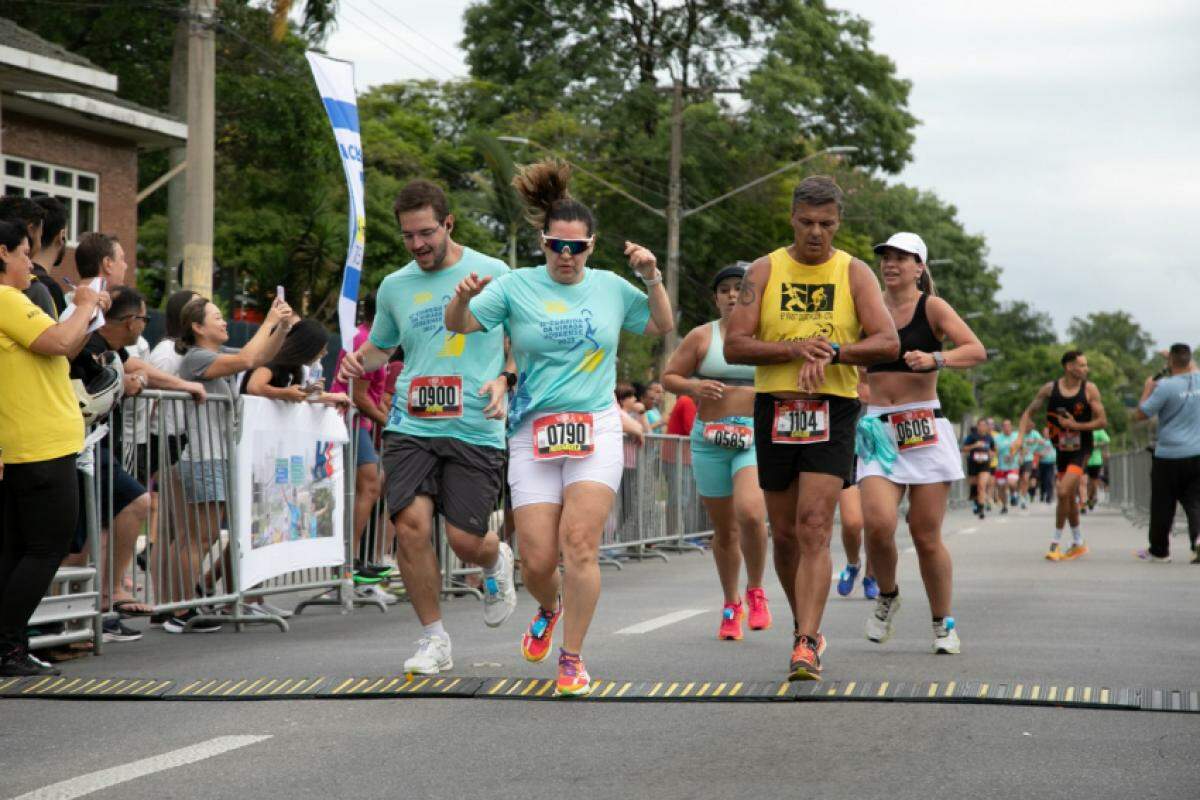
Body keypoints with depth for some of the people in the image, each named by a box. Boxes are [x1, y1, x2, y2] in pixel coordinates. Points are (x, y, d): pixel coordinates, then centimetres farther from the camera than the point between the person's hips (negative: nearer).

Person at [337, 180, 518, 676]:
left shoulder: (493, 274, 2)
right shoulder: (394, 287, 11)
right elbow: (381, 346, 27)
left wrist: (504, 380, -8)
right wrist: (359, 360, 5)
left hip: (475, 430, -2)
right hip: (411, 426, 2)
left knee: (466, 540, -7)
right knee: (411, 524, -16)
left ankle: (497, 563, 34)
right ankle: (434, 640, 2)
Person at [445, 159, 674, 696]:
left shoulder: (611, 287, 8)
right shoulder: (516, 287, 2)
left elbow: (662, 327, 20)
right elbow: (458, 326, -2)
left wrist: (652, 279, 4)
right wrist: (463, 297, -23)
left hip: (596, 429, 0)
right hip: (534, 431, 0)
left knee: (579, 543, -15)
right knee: (537, 559, -4)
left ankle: (572, 657, -3)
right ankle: (549, 610, 32)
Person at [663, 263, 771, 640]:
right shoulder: (701, 337, 5)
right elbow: (668, 377, 8)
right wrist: (693, 387, -12)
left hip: (758, 436, -2)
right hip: (710, 439, 2)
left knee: (750, 513, -25)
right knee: (724, 530, 8)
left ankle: (755, 591, -3)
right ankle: (731, 605, 28)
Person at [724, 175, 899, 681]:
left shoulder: (854, 274, 3)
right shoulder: (765, 271, 5)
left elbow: (888, 343, -7)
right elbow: (734, 346, -4)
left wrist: (831, 352, -22)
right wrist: (796, 349, -17)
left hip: (832, 412, -2)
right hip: (775, 409, 2)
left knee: (814, 529, -14)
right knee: (785, 534, 10)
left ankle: (806, 646, -19)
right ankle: (805, 626, 30)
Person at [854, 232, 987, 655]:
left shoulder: (932, 306, 0)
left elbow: (977, 351, -11)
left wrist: (935, 359, -27)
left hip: (924, 428, -2)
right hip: (877, 429, 2)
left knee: (926, 536, -1)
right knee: (878, 524, -17)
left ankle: (943, 624, 17)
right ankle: (887, 596, 12)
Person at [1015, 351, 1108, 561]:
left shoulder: (1089, 389, -9)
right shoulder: (1050, 389, -3)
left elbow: (1102, 421, -8)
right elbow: (1029, 413, 6)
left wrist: (1075, 425, -18)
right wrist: (1021, 436, -9)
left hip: (1080, 450, -4)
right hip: (1061, 449, 4)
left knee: (1064, 492, -18)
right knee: (1070, 497, 13)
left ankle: (1056, 542, -6)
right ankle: (1078, 543, 28)